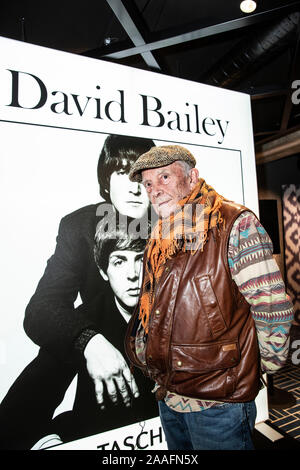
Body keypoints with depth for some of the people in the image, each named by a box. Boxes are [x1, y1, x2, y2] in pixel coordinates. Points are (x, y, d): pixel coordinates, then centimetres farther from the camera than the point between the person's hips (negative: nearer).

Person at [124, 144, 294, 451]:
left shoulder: (235, 225, -17)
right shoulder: (158, 242, 5)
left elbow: (273, 309, -16)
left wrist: (264, 366, -5)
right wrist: (144, 355, 12)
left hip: (217, 402, -6)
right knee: (179, 452, 25)